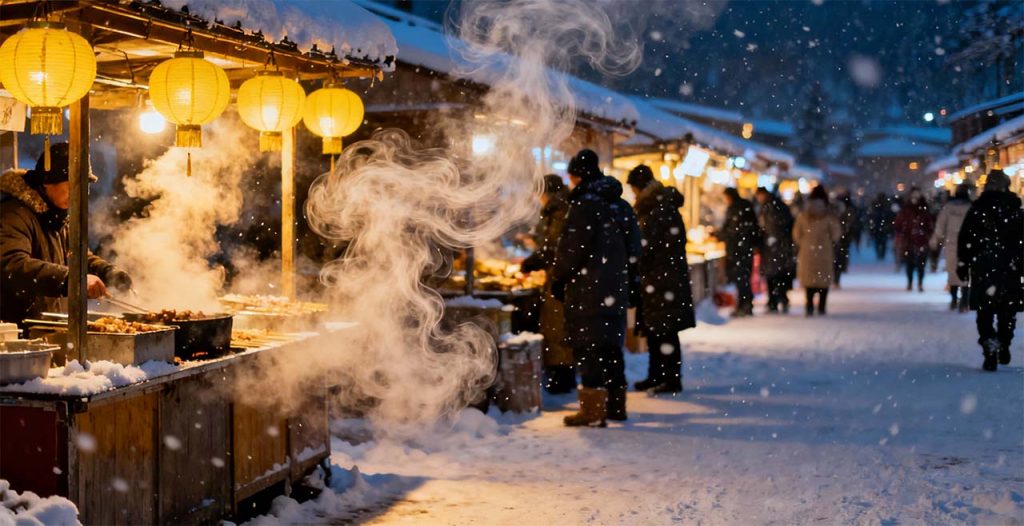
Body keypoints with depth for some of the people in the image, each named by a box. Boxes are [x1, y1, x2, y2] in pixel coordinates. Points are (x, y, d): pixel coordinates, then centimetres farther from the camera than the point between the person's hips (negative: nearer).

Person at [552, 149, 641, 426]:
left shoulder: (583, 204, -12)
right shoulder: (622, 206, 13)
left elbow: (572, 247, -16)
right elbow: (634, 248, 18)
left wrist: (559, 278, -5)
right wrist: (632, 284, 23)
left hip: (587, 289, -8)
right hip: (615, 289, 8)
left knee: (588, 347, -5)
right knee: (611, 345, 16)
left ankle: (593, 409, -7)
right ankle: (616, 404, 22)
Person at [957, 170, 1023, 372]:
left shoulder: (976, 209, -1)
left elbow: (965, 239, -2)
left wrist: (963, 264, 4)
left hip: (983, 268, -1)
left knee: (985, 311, 1)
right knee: (1007, 310, 15)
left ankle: (990, 347, -16)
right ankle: (1003, 348, 23)